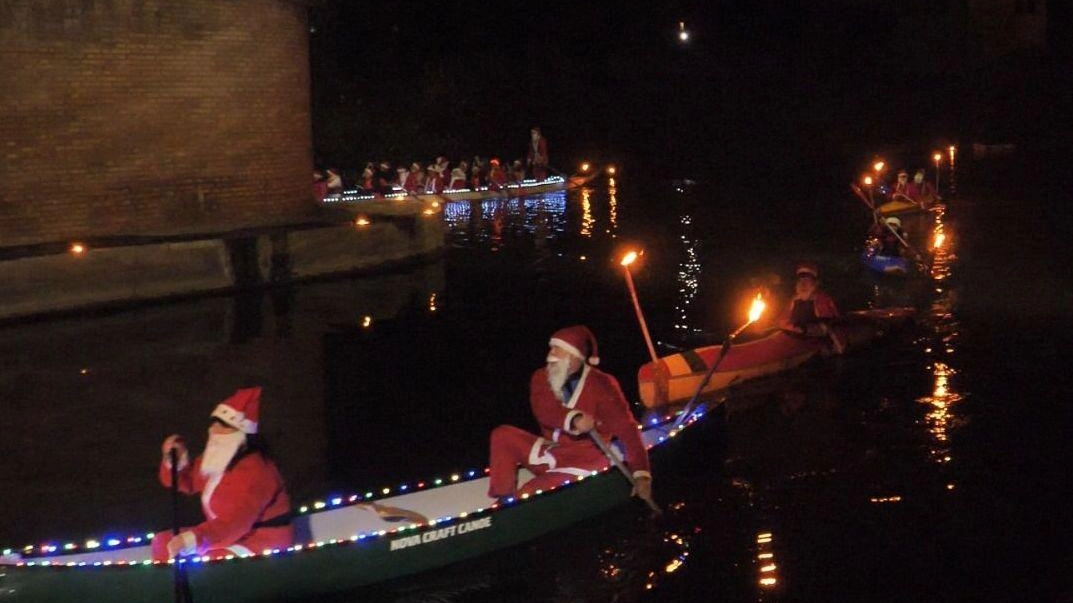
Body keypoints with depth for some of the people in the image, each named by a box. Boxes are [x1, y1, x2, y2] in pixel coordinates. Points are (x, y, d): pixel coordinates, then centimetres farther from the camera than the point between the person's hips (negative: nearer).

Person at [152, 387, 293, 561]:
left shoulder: (254, 469, -24)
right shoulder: (217, 460, 5)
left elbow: (236, 523, -34)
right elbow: (185, 483, 20)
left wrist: (190, 539, -43)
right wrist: (175, 460, -4)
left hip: (261, 540, -10)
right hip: (226, 535, 10)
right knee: (163, 542, 5)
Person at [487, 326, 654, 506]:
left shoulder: (602, 384, -14)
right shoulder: (542, 377, 1)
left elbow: (626, 428, -20)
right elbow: (543, 410, -19)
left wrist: (641, 474, -31)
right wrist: (573, 419, -42)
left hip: (585, 459, -6)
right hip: (549, 451, 6)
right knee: (503, 435, -9)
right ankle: (504, 501, -11)